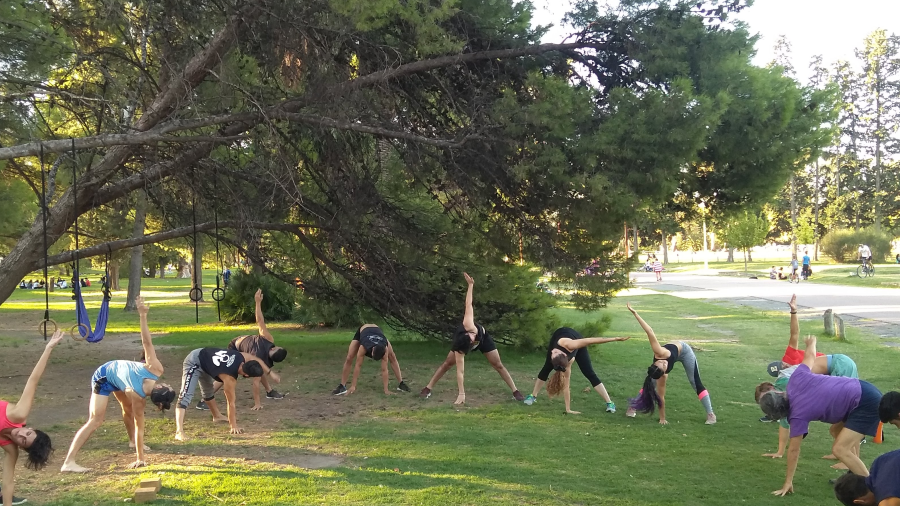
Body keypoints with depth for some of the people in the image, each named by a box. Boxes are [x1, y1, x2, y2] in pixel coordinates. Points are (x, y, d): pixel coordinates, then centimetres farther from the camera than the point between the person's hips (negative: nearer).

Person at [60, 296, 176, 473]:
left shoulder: (155, 368, -30)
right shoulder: (137, 397, -39)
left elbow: (146, 342, -28)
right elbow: (139, 426, -32)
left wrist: (143, 316, -37)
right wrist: (140, 458, -27)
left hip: (117, 371, 8)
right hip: (103, 378, -8)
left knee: (128, 409, 25)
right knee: (96, 420, -19)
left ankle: (132, 441, 50)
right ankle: (69, 462, -21)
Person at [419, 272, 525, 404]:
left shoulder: (468, 326, -46)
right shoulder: (459, 349, -43)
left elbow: (468, 304, -36)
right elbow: (460, 371, -42)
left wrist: (470, 285, -32)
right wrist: (461, 394, -44)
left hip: (483, 337, 1)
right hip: (464, 343, -1)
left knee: (498, 365, 0)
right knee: (448, 363, -4)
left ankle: (516, 392, 6)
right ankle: (428, 388, 9)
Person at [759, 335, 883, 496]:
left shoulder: (798, 415, -16)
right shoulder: (796, 379, -2)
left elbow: (793, 449, -10)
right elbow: (810, 355, 16)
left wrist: (788, 483, -1)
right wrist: (811, 343, 41)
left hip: (866, 404, -10)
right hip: (863, 389, 10)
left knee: (839, 449, -15)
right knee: (841, 434, 27)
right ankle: (856, 477, 34)